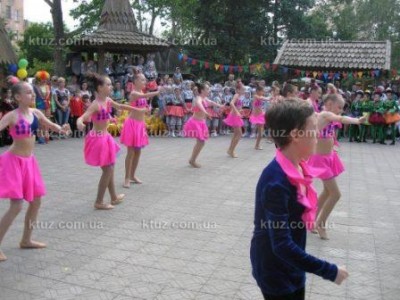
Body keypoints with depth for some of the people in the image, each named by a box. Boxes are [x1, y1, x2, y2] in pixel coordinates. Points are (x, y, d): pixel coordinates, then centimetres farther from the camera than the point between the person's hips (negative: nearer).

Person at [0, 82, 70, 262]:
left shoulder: (35, 112, 3)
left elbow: (51, 125, 16)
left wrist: (61, 129, -4)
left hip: (29, 161, 7)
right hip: (15, 161, -7)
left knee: (36, 201, 13)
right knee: (16, 206, -10)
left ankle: (26, 240, 28)